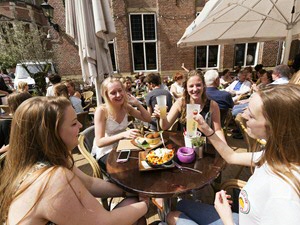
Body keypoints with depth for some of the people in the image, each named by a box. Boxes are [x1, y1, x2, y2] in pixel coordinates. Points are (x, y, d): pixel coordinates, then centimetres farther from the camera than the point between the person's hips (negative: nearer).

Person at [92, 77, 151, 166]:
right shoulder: (101, 110, -21)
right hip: (105, 153, -5)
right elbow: (99, 142, -24)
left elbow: (148, 119, 1)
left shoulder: (126, 107, -6)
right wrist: (123, 134, -37)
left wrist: (137, 104, -13)